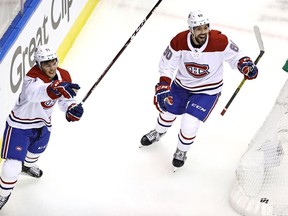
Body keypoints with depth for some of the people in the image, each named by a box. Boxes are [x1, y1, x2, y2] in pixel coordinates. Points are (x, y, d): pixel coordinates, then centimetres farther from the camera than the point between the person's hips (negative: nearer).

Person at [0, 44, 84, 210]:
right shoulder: (33, 77, -36)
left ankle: (28, 165, 68)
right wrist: (57, 88, -79)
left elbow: (65, 98, 2)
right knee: (14, 162, -10)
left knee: (37, 149, 33)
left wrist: (72, 109, -23)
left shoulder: (63, 76, -14)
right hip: (20, 124, -7)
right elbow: (32, 92, -61)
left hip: (43, 123, 7)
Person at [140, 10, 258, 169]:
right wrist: (163, 87, -23)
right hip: (181, 84, 3)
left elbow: (235, 55, -11)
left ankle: (182, 151, 23)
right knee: (167, 112, 22)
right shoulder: (179, 41, -24)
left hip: (208, 89, -3)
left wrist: (245, 65, -30)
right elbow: (167, 65, -13)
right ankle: (158, 133, 58)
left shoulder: (220, 41, -29)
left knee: (189, 124, -11)